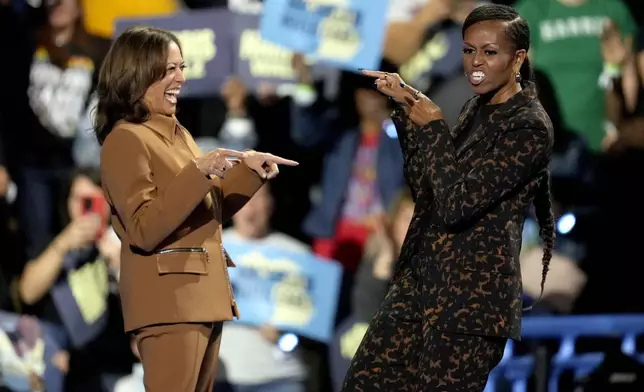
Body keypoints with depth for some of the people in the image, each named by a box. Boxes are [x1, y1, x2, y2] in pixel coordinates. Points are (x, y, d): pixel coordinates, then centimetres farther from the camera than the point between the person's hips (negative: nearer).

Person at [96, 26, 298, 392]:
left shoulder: (178, 134, 16)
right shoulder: (126, 140, -12)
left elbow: (210, 211, 23)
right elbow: (144, 231, -21)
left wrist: (247, 169, 9)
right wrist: (198, 173, -26)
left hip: (202, 295, 9)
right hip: (169, 301, -9)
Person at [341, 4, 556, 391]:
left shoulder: (529, 127, -15)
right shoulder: (477, 107, 10)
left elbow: (457, 203, -22)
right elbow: (426, 190, 12)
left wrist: (433, 126, -11)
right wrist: (410, 110, 3)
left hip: (474, 291, -9)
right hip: (422, 274, 9)